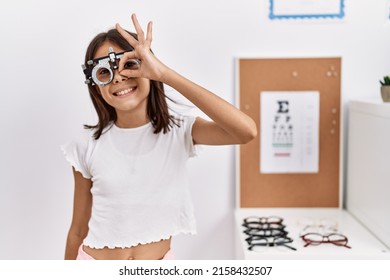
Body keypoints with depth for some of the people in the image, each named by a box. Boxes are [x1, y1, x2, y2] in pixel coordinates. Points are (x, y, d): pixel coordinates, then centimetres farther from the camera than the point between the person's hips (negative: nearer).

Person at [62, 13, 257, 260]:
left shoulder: (179, 130, -12)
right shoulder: (89, 145, -10)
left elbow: (247, 131, -31)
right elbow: (78, 229, -2)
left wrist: (165, 73, -32)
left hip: (159, 266, 0)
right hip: (94, 260, 0)